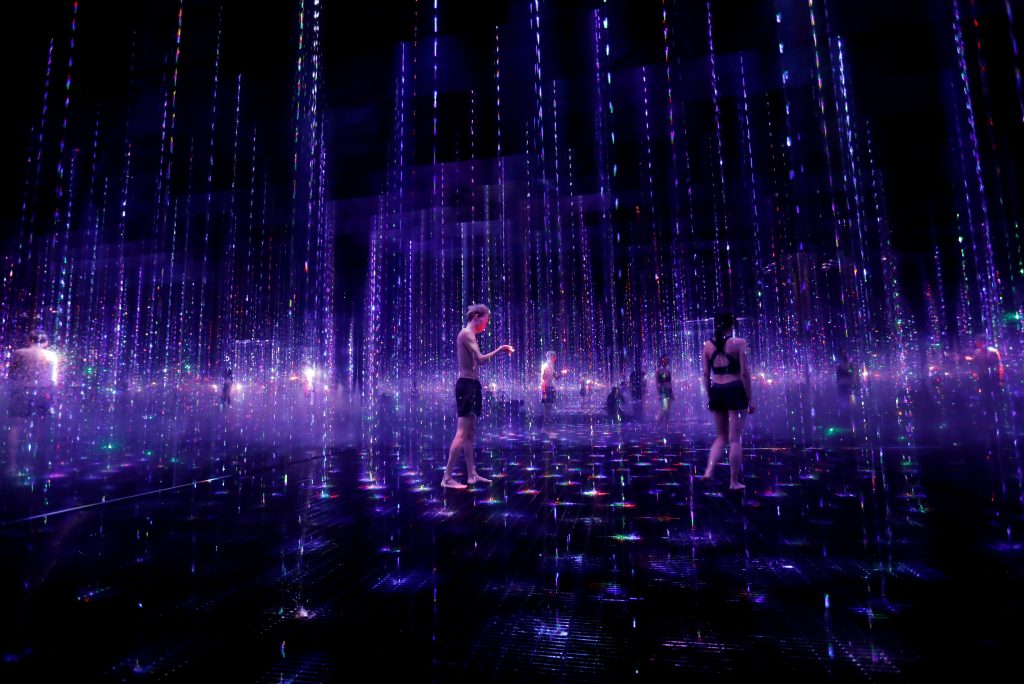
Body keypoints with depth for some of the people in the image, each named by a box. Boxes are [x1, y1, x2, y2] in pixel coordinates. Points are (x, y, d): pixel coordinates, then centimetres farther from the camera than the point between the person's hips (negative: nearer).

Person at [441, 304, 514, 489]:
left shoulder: (468, 335, 19)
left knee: (470, 433, 12)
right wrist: (499, 350, -12)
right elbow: (480, 359, -21)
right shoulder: (466, 333, -11)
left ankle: (471, 474, 19)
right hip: (467, 385, -10)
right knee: (462, 433, -10)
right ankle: (447, 477, -7)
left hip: (470, 385, 10)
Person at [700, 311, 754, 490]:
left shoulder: (708, 345, 5)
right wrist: (750, 398, -3)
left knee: (721, 436, 18)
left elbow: (706, 374, 6)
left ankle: (708, 471, 3)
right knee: (735, 438, 4)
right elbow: (744, 373, -9)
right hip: (735, 391, -4)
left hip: (716, 392, 4)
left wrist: (709, 397, 14)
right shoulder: (739, 342, -7)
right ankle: (734, 482, 11)